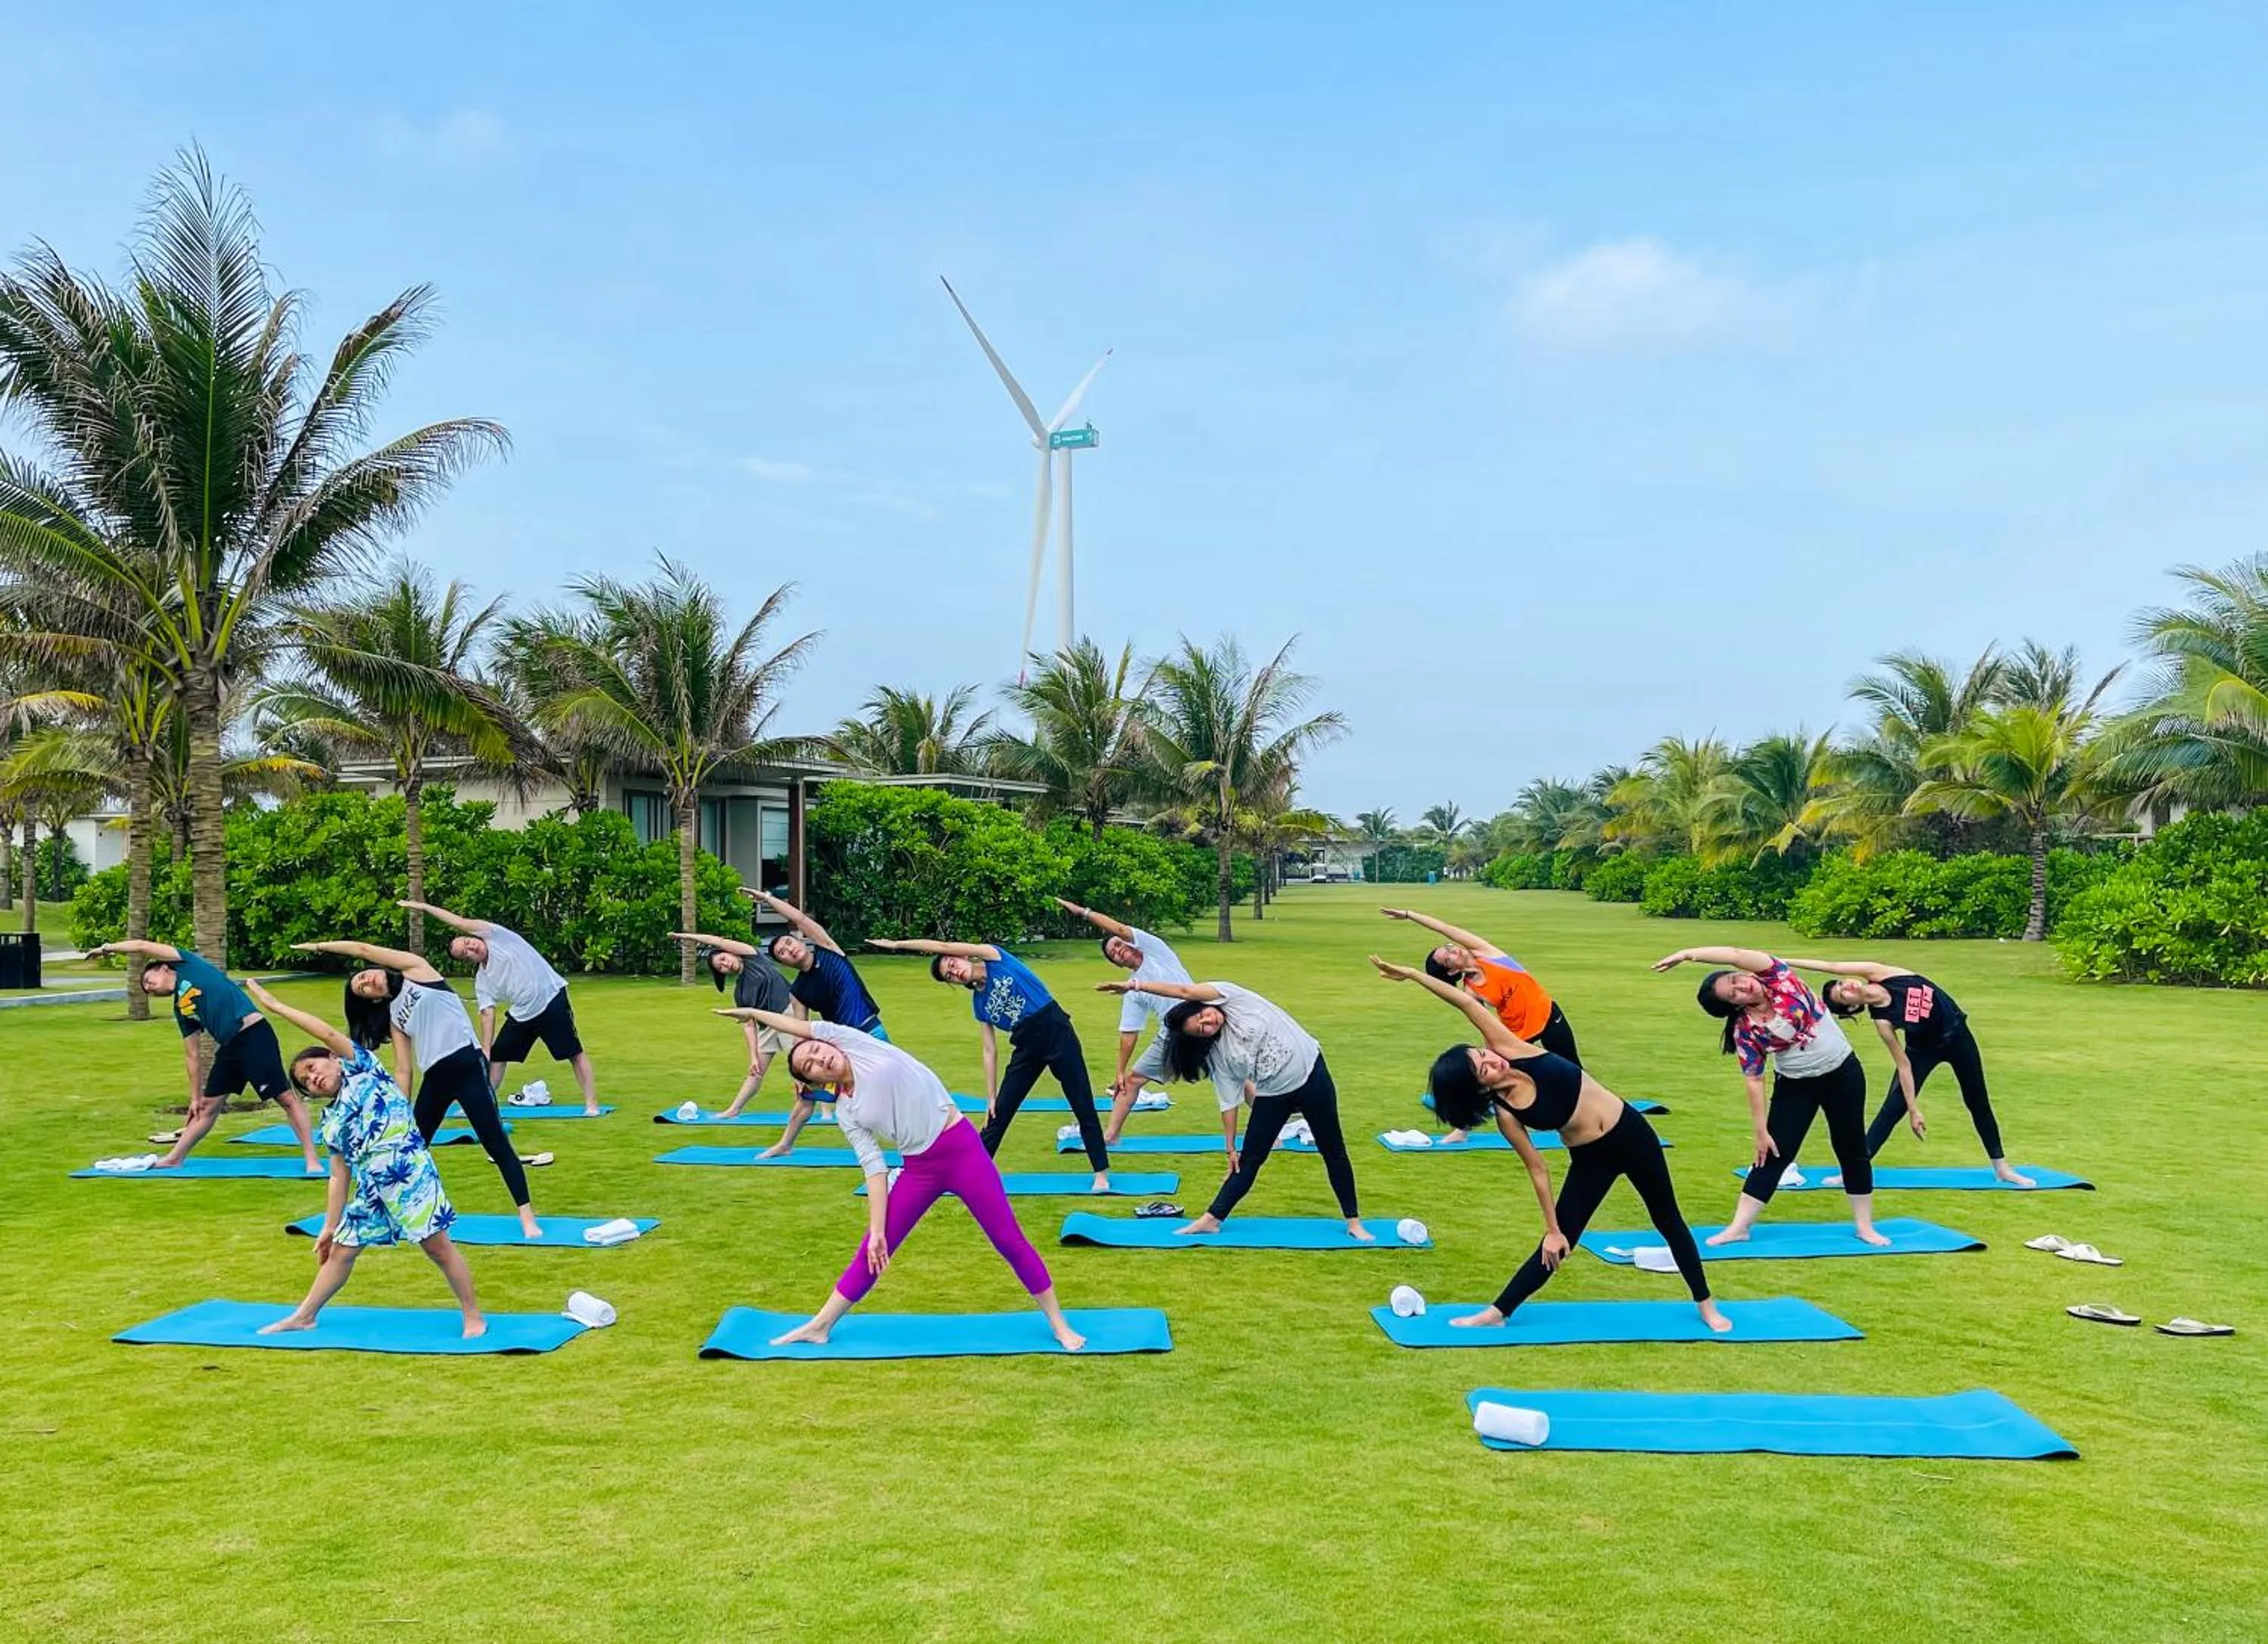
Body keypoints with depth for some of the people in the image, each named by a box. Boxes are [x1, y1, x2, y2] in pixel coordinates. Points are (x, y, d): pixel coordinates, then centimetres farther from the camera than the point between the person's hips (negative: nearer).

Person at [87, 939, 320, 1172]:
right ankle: (174, 1158, 31)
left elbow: (141, 946, 2)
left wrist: (108, 948, 17)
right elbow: (191, 1055, 23)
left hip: (253, 1034, -9)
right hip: (228, 1047, 9)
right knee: (208, 1106, 19)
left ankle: (312, 1160, -10)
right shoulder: (181, 1009, 22)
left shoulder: (187, 965, 6)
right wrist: (195, 1096, 21)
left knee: (286, 1098, -9)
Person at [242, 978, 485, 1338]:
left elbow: (328, 1033, -7)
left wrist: (276, 1006, -3)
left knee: (437, 1244, -5)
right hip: (370, 1188, 7)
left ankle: (473, 1316, 3)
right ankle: (303, 1317, 35)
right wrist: (330, 1226, 16)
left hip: (408, 1170, -7)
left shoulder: (362, 1068, 5)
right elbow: (339, 1177, 18)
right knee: (341, 1250, 18)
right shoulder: (332, 1121, 18)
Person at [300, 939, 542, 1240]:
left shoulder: (416, 970, 4)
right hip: (434, 1079, 7)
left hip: (468, 1066, -7)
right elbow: (402, 1071, 11)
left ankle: (527, 1217, -8)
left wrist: (320, 946, 12)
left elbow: (363, 950, 0)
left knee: (496, 1145, -9)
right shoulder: (393, 1015, 15)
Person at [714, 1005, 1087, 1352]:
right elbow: (874, 1167, 1)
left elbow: (802, 1027, -4)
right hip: (920, 1170, 3)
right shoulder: (846, 1114, 4)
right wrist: (877, 1230, -6)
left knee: (1010, 1240, 1)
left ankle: (1059, 1324, 13)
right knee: (872, 1250, 7)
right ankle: (819, 1326, 24)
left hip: (963, 1149, -3)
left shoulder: (857, 1044, -3)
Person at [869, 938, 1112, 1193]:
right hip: (1026, 1046, 5)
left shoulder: (992, 955, -5)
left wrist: (896, 944, -7)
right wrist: (990, 1097, 4)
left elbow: (942, 947, -13)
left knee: (1083, 1107, 0)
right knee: (999, 1112, 7)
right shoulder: (979, 1005, 7)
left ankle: (1101, 1174, 10)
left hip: (1056, 1030, -5)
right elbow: (990, 1051, 7)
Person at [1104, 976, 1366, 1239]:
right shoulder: (1217, 1054, -4)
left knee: (1333, 1151, 6)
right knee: (1249, 1159, 4)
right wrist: (1230, 1148, -1)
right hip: (1272, 1095, 3)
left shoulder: (1232, 998, -12)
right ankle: (1212, 1219, 13)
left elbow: (1183, 992, -24)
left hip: (1311, 1075, -3)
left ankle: (1353, 1221, 16)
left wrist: (1135, 984, -22)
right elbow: (1229, 1101, 0)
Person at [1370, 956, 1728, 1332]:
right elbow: (1537, 1169, -11)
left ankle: (1706, 1305, 32)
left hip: (1631, 1133, 1)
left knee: (1668, 1220, 15)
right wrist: (1552, 1228, -8)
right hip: (1590, 1160, -1)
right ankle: (1497, 1312, 14)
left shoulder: (1512, 1050, -18)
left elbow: (1469, 1003, -19)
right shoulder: (1505, 1113, -18)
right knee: (1558, 1244, -1)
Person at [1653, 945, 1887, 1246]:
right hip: (1795, 1085, 0)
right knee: (1774, 1154, -2)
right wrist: (1761, 1132, -14)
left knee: (1852, 1150, 9)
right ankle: (1739, 1227, 3)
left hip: (1843, 1072, 0)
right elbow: (1754, 1081, -13)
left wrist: (1688, 954, -39)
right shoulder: (1745, 1030, -15)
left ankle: (1865, 1226, 23)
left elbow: (1736, 955, -34)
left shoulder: (1777, 978, -16)